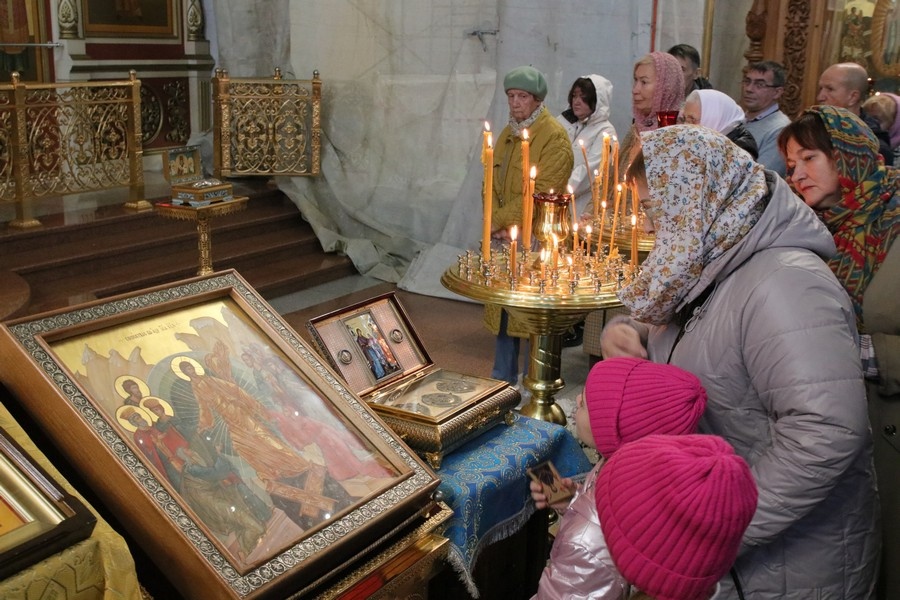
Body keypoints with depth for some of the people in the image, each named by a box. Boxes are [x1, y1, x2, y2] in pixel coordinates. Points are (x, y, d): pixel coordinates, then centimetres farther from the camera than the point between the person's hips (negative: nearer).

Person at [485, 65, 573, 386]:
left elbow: (540, 195, -18)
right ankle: (502, 381, 27)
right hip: (504, 240, 8)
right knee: (501, 313, 14)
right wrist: (496, 223, -5)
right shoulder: (507, 135, 15)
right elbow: (491, 184, 13)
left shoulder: (554, 137, -11)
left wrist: (499, 220, -15)